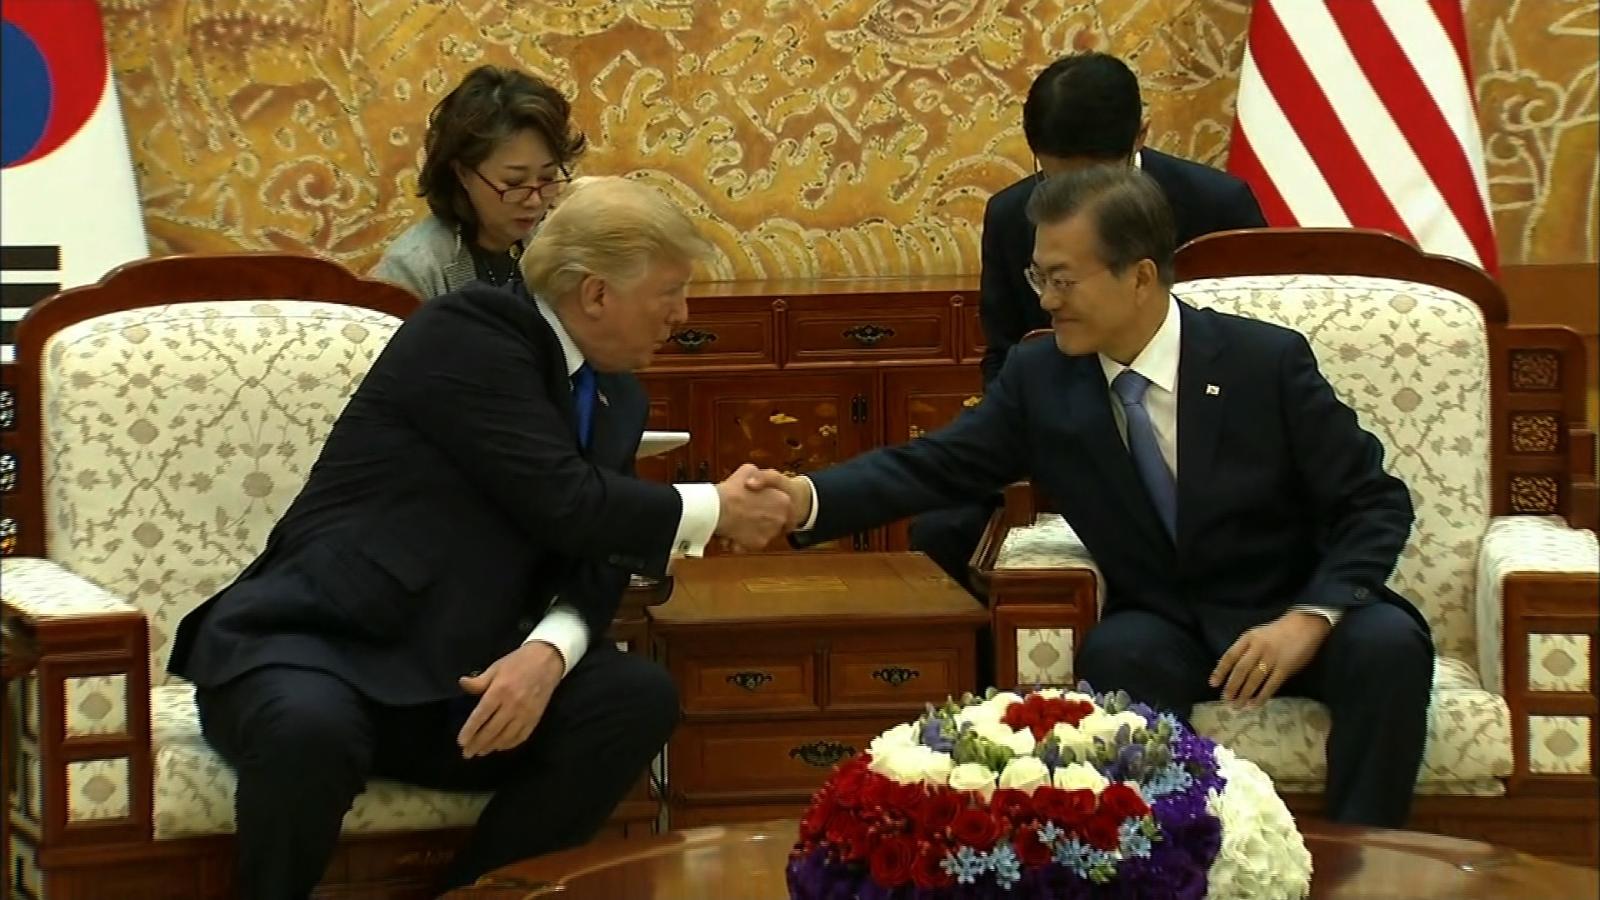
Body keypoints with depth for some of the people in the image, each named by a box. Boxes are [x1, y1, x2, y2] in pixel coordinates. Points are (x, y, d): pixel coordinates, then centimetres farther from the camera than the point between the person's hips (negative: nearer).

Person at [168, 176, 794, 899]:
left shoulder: (616, 398, 12)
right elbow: (566, 503, -20)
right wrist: (713, 512, -6)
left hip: (454, 680, 7)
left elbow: (594, 563, 3)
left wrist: (548, 653, -19)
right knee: (310, 726, -40)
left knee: (639, 697, -17)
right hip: (316, 645, -7)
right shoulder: (469, 335, -12)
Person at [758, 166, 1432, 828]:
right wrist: (807, 498, -20)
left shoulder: (1267, 361, -11)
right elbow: (933, 467, -1)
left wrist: (1312, 617, -26)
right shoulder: (1038, 379, -3)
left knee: (1389, 644, -32)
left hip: (1287, 620, -1)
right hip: (1163, 627, 1)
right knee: (1117, 652, -33)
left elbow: (1376, 503, -9)